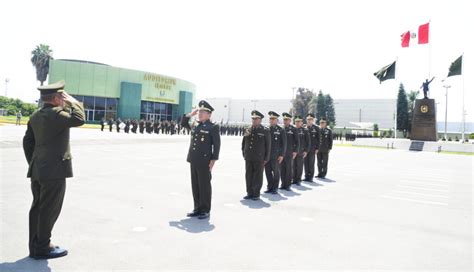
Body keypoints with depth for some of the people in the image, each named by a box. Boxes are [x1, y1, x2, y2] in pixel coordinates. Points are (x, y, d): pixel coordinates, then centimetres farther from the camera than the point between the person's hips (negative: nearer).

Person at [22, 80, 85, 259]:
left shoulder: (35, 115, 12)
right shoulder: (55, 113, -16)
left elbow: (27, 141, 14)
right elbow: (79, 119, -26)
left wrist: (32, 163, 18)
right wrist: (73, 101, -11)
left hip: (37, 170, 9)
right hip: (54, 170, -9)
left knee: (37, 208, 15)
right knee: (49, 210, 1)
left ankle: (35, 246, 25)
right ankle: (42, 248, 11)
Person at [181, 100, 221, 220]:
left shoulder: (213, 127, -5)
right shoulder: (195, 125, 13)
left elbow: (217, 145, -8)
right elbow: (183, 123, 25)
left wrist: (213, 160, -14)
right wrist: (191, 114, 10)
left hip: (204, 161, -6)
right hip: (193, 161, 7)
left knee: (204, 186, 1)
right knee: (195, 185, 11)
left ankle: (206, 211, 12)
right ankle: (198, 209, 22)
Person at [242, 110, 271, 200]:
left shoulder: (265, 131, -2)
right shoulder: (248, 130, 10)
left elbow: (268, 145, -2)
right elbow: (243, 143, 17)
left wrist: (266, 159, -5)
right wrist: (244, 154, 11)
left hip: (259, 159, -4)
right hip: (248, 159, 4)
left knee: (258, 177, 3)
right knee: (248, 176, 8)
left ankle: (256, 194, 14)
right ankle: (249, 193, 19)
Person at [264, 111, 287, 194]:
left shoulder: (281, 130, 0)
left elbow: (284, 144, -3)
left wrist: (281, 155, -9)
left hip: (276, 155, -3)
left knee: (276, 172, 4)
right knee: (268, 171, 7)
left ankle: (275, 188, 15)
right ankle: (269, 187, 19)